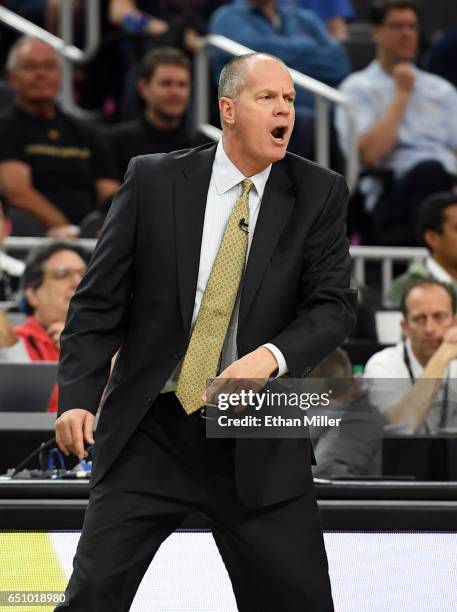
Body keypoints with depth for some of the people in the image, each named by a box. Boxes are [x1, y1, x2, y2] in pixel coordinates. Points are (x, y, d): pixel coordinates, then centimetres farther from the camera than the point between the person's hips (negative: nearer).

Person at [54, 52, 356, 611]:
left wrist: (272, 356, -23)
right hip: (149, 432, 0)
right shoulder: (153, 180, 0)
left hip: (258, 444, 1)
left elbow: (334, 304, -4)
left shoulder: (318, 194, 2)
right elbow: (98, 301, 1)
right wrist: (79, 396, -10)